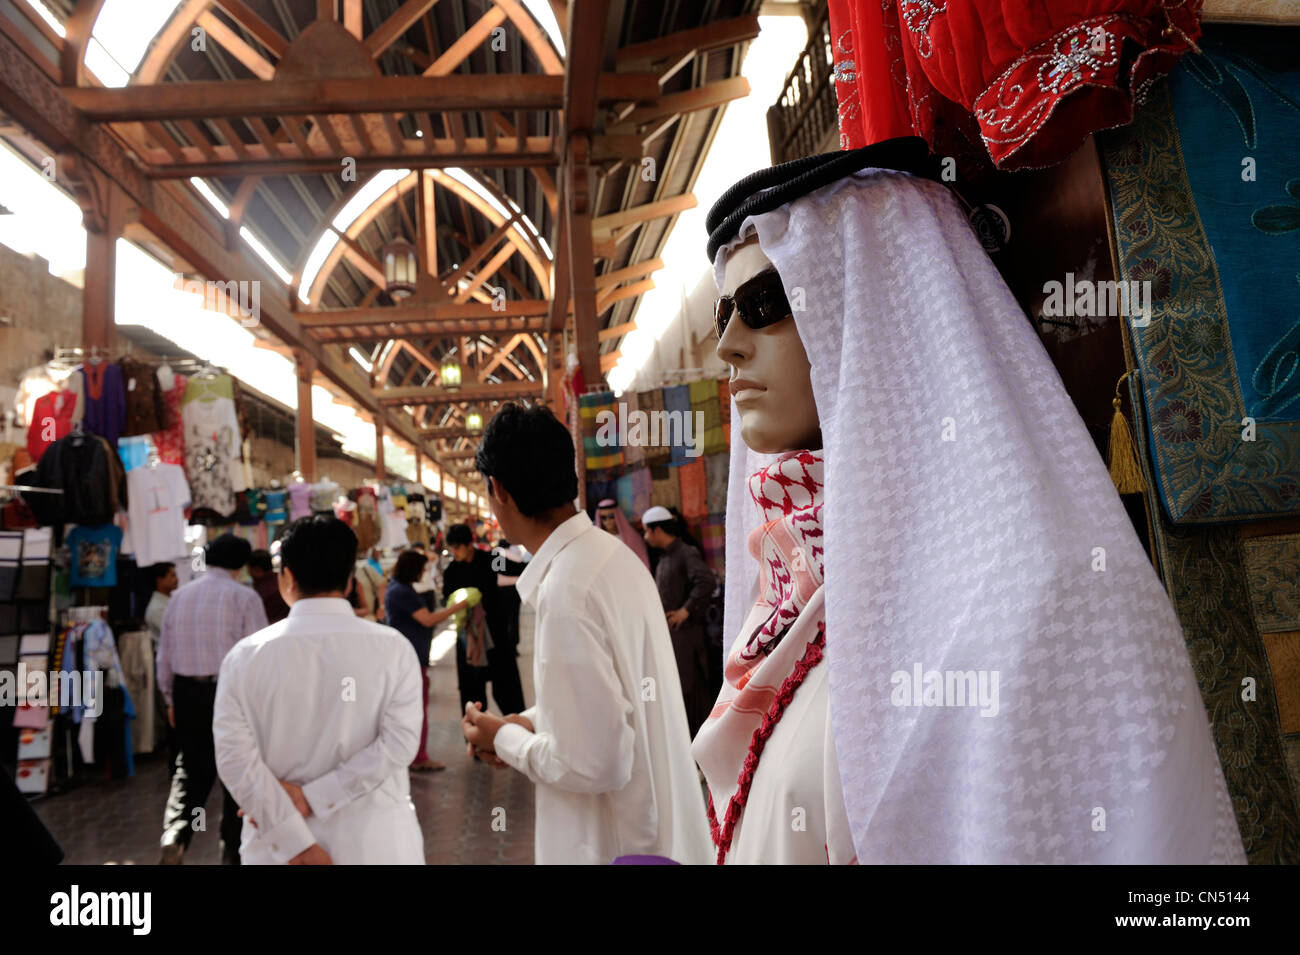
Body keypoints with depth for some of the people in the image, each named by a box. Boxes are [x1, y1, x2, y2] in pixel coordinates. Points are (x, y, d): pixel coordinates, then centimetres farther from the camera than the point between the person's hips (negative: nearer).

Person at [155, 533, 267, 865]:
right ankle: (232, 851, 19)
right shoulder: (244, 597, -10)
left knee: (190, 772, 16)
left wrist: (170, 698, 22)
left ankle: (174, 838, -3)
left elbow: (165, 654, 10)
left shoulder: (179, 596, 5)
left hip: (187, 692, 4)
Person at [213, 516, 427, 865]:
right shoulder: (392, 648, -8)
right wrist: (313, 796, -12)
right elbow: (399, 742, -16)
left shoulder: (245, 655, -5)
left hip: (279, 843, 1)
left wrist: (295, 841, -11)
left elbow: (235, 756, -10)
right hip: (374, 842, -1)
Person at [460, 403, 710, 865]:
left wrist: (505, 739, -11)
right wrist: (530, 722, 7)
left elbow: (594, 763, -26)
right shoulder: (615, 555, 2)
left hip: (617, 844, -8)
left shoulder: (566, 592, -26)